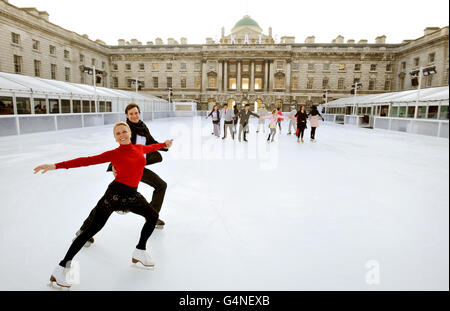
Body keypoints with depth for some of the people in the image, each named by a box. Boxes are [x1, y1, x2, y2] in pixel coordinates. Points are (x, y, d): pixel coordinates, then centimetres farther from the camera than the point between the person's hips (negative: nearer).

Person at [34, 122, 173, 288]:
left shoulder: (139, 148, 9)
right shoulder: (114, 154, -5)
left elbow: (150, 147, 31)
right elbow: (87, 160, -10)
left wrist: (164, 144, 49)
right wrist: (56, 166, -17)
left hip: (132, 195, 6)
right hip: (115, 192, -6)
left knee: (153, 216, 13)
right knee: (92, 229, -5)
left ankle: (140, 251, 30)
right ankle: (62, 268, 7)